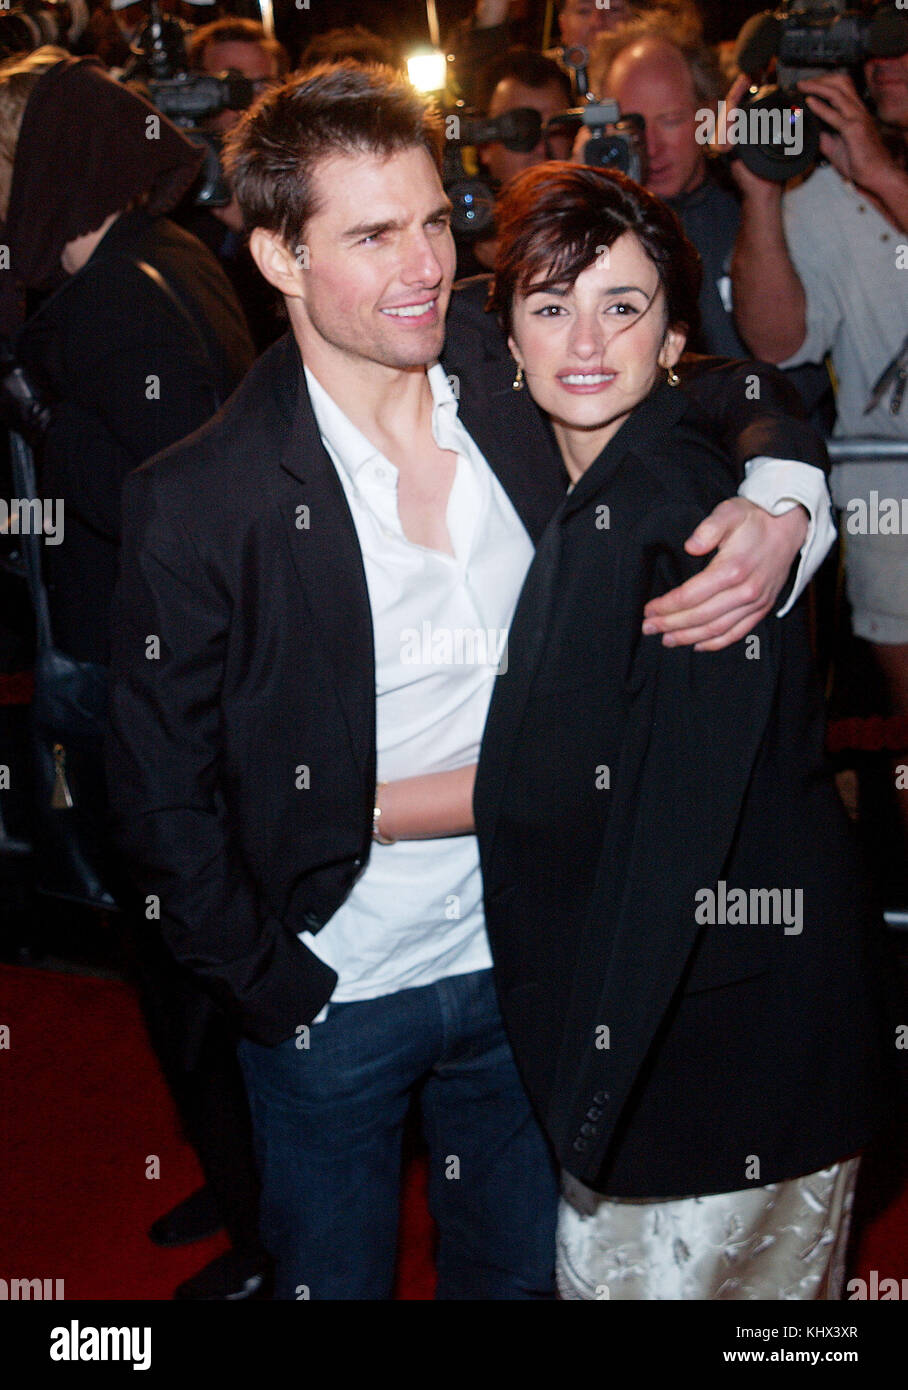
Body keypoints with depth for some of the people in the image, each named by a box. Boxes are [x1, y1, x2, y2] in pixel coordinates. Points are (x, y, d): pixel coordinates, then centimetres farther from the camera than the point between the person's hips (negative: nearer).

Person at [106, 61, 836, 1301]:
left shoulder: (521, 395, -8)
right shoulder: (198, 502, -17)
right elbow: (163, 801, -10)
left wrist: (782, 512, -17)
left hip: (524, 963, 3)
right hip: (332, 1001, -3)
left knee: (521, 1270, 24)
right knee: (335, 1280, 19)